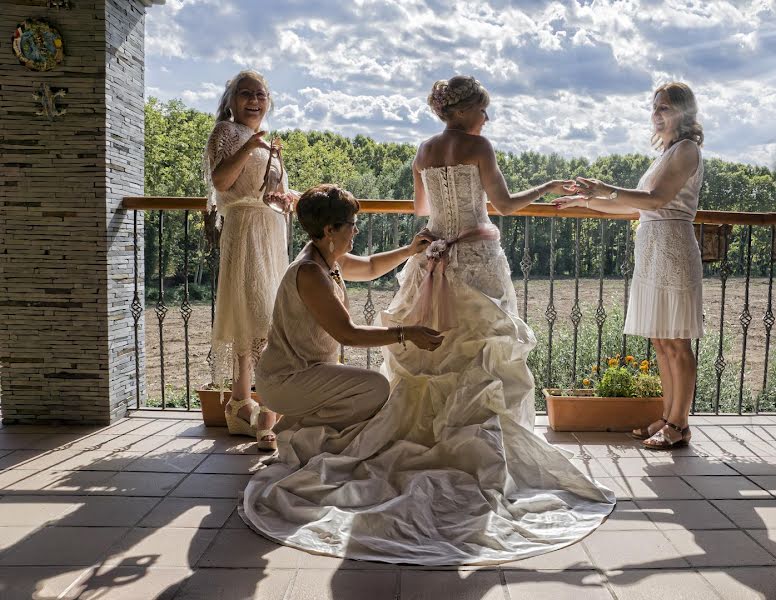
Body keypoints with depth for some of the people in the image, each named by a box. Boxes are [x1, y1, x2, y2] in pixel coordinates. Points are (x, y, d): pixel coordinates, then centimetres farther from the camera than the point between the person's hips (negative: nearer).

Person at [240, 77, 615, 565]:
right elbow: (505, 204, -5)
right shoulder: (478, 146, -7)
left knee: (430, 352, 12)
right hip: (476, 257, -6)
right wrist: (547, 187, 9)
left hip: (434, 260, 6)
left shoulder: (425, 151, 10)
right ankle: (477, 450, 3)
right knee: (481, 354, 0)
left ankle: (420, 436, 15)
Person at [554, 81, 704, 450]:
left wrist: (604, 189, -21)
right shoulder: (667, 153, 23)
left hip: (672, 252, -9)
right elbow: (635, 207, 24)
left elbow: (656, 199, -19)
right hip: (652, 253, 9)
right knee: (661, 341, 10)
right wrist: (585, 201, 19)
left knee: (675, 343, -4)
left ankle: (679, 426, 3)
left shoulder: (686, 150, -5)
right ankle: (669, 418, 18)